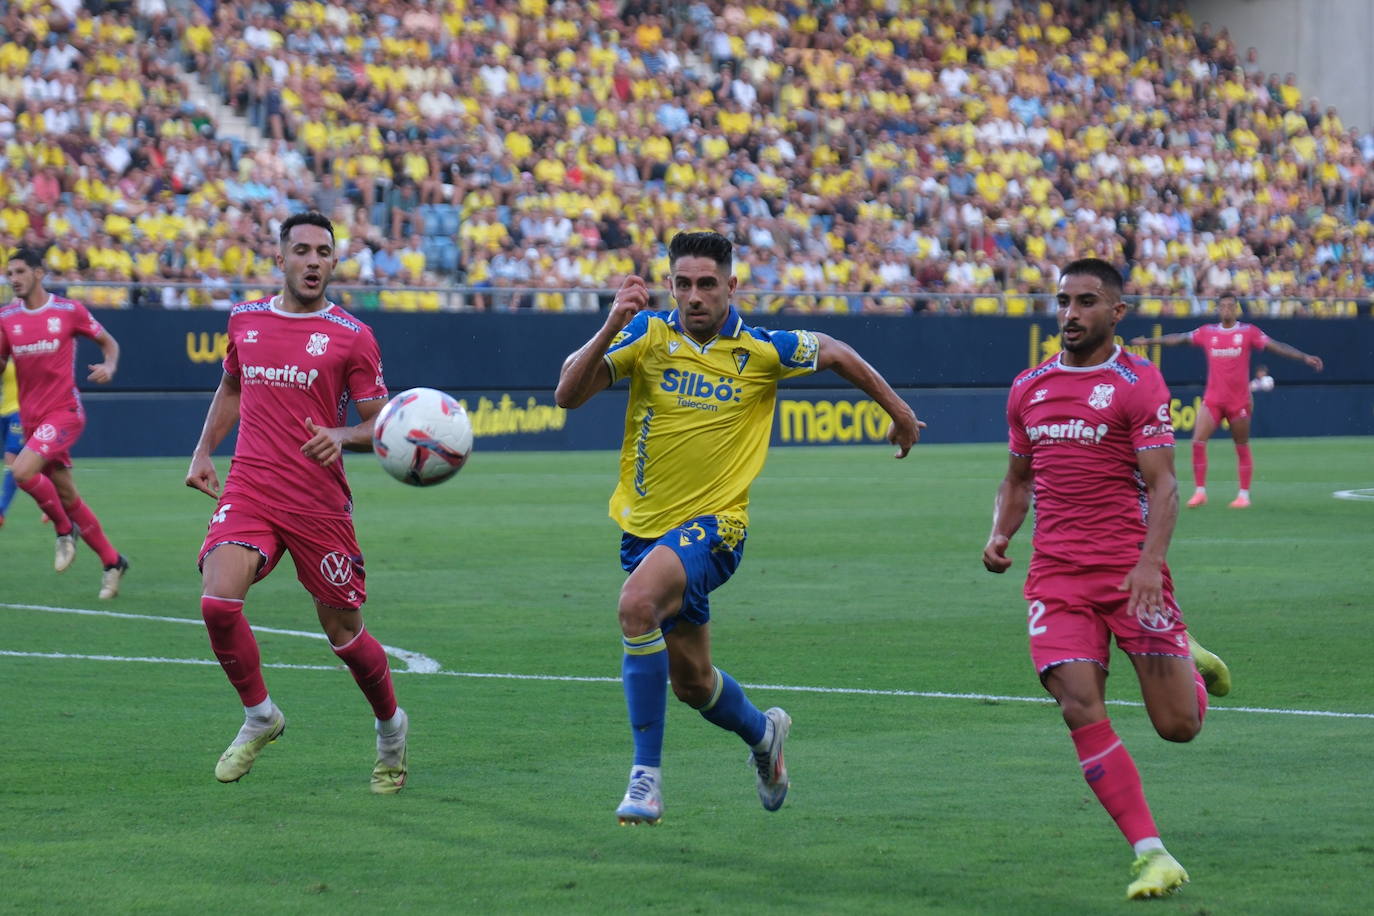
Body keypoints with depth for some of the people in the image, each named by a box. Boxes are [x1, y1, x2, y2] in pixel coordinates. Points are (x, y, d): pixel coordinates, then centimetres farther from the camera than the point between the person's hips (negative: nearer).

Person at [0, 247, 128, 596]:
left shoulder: (69, 311, -4)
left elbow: (108, 342, 7)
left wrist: (109, 367, -13)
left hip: (64, 411, -5)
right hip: (30, 416, 5)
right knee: (66, 494, 8)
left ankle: (64, 529, -1)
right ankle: (112, 562, 20)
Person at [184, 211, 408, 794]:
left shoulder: (351, 337, -2)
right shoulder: (245, 320, 10)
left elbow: (379, 425, 0)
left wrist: (342, 436, -21)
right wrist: (204, 452, 17)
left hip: (319, 501, -2)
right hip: (248, 490, 2)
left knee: (343, 630, 4)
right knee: (217, 601, -20)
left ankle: (391, 726, 32)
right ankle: (259, 717, 3)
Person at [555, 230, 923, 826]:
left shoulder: (762, 350, -7)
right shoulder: (647, 335, -5)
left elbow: (835, 354, 13)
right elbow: (568, 393, -15)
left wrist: (899, 412, 22)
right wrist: (610, 328, -29)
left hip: (713, 525, -4)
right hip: (646, 525, 4)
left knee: (637, 602, -33)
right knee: (690, 680, 15)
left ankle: (646, 775, -27)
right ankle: (762, 733, 49)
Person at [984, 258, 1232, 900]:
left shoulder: (1138, 383, -4)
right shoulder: (1028, 388, 12)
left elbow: (1163, 485, -10)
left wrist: (1150, 563, -24)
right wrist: (1001, 535, 4)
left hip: (1131, 570, -4)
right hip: (1056, 576, 4)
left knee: (1178, 725, -3)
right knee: (1081, 709, -15)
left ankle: (1190, 661, 34)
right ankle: (1151, 855, -11)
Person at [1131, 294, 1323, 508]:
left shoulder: (1248, 332, -2)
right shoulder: (1207, 332, 5)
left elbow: (1276, 346, -6)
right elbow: (1179, 338, 14)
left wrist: (1304, 356, -15)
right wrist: (1148, 341, 18)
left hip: (1240, 401, -2)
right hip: (1213, 399, 2)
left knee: (1242, 448, 4)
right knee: (1198, 442, -10)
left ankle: (1244, 494, 13)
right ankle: (1200, 491, -1)